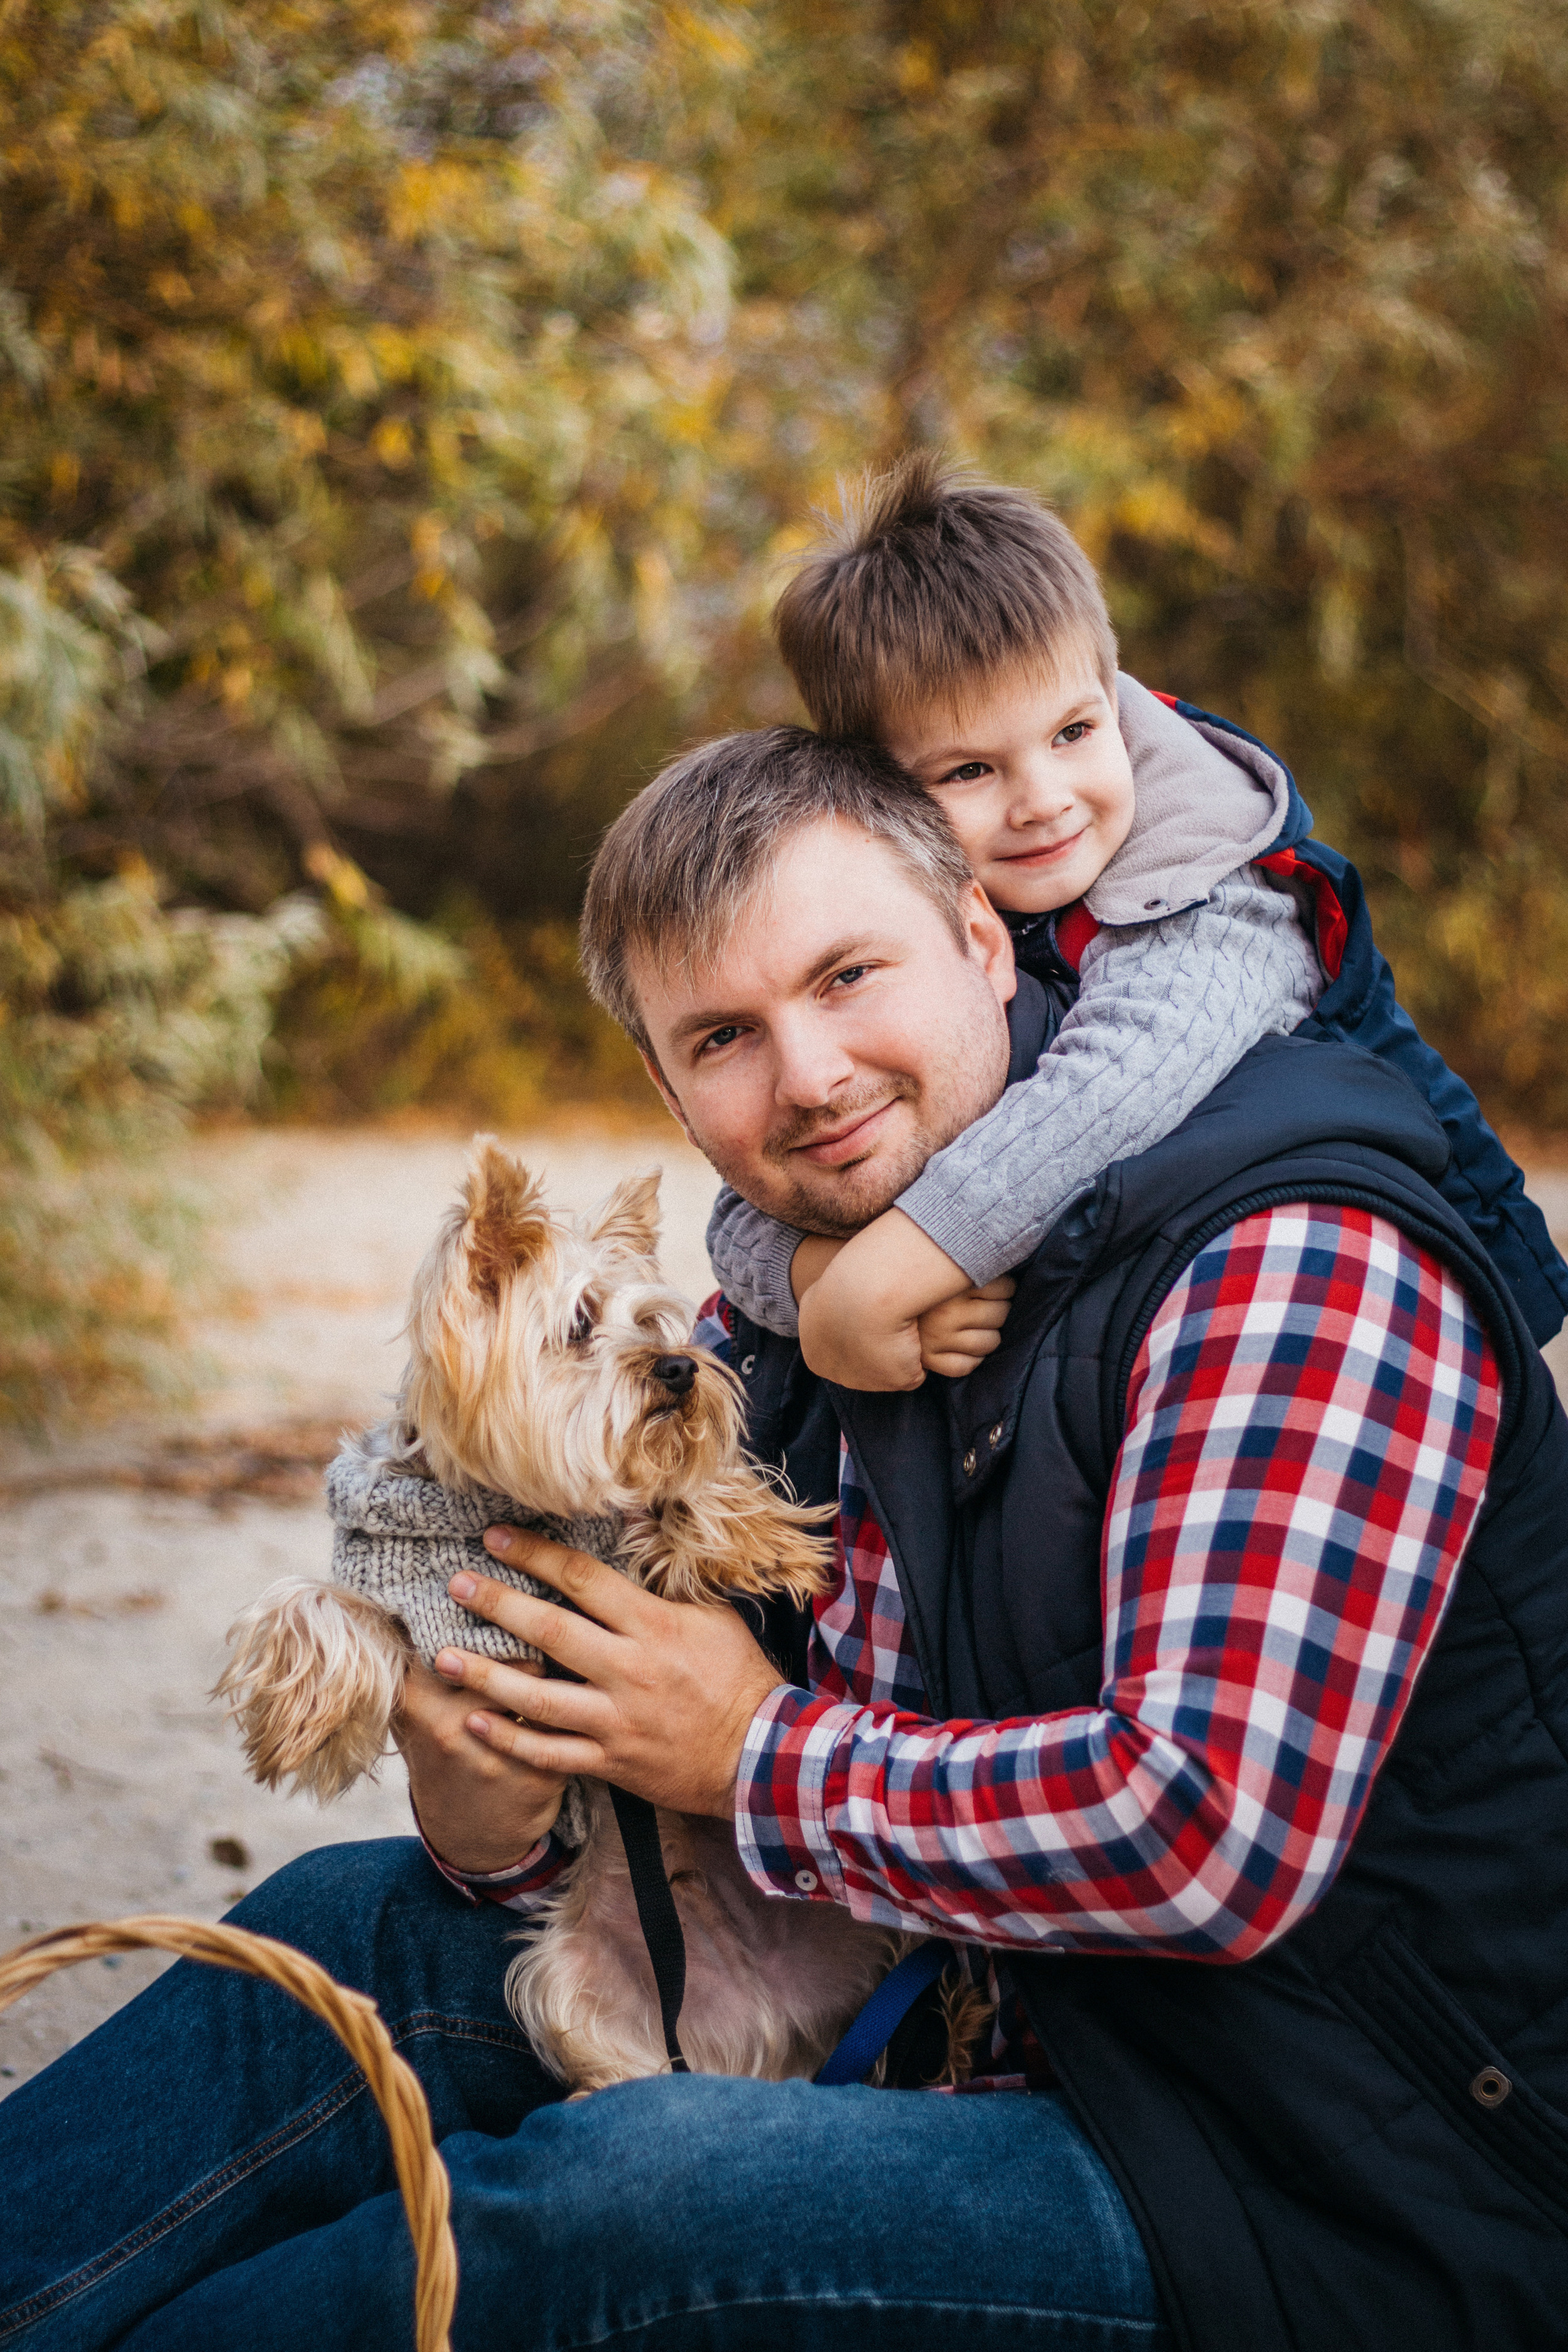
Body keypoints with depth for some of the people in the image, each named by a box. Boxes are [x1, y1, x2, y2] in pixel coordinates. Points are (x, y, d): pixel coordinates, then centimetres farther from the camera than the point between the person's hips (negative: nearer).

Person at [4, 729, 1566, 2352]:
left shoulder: (1294, 1264, -20)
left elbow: (1215, 1832, -29)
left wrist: (771, 1758, -16)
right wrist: (501, 1822, -10)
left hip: (1347, 2215, -8)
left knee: (635, 2187, -26)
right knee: (370, 1924, 4)